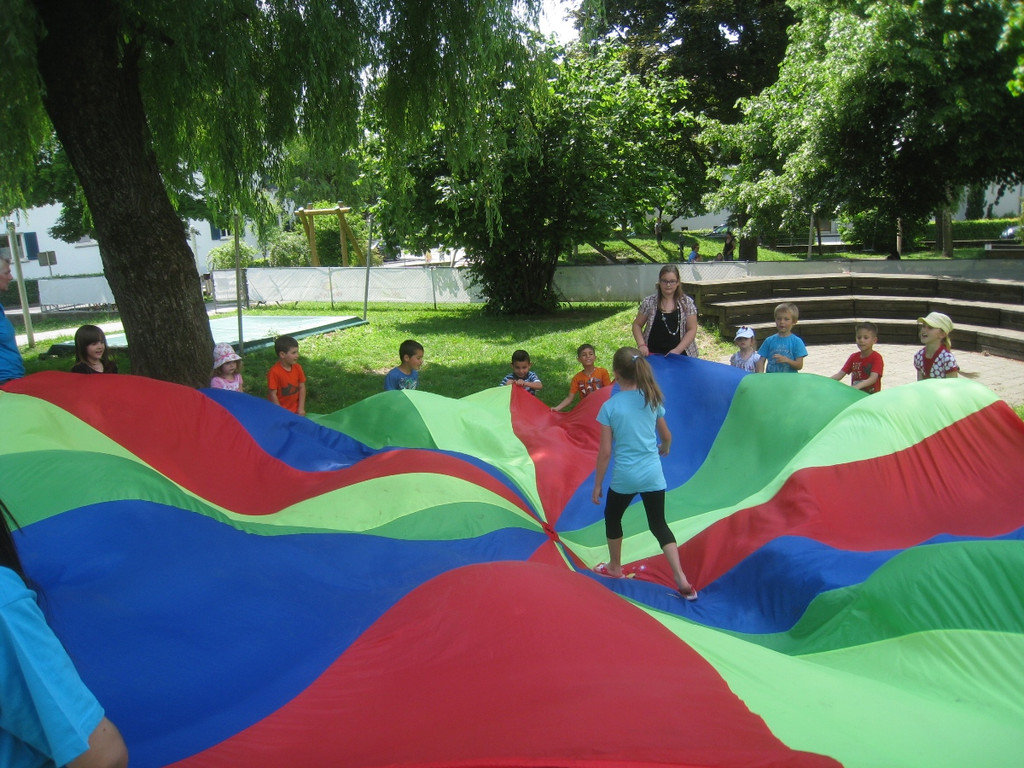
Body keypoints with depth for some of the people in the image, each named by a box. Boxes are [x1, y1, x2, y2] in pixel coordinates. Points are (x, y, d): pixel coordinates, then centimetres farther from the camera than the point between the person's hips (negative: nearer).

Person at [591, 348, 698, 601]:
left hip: (624, 477, -3)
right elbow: (666, 436, 10)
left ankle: (615, 568, 40)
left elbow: (605, 451, -10)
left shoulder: (610, 406, -12)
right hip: (653, 475, 3)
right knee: (659, 525, 13)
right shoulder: (652, 399, -2)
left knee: (612, 519, 23)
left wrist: (597, 485, 0)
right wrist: (665, 448, 33)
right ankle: (681, 579, 2)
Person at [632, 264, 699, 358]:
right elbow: (637, 325, 11)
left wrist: (678, 350, -9)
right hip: (653, 354, 0)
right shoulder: (649, 302, 4)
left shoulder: (687, 303, 4)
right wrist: (641, 345, -5)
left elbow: (692, 330, 2)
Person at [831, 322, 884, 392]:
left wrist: (858, 386, -38)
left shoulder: (876, 358, -6)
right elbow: (840, 374, 4)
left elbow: (873, 378, -21)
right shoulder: (854, 357, 11)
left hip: (872, 395, -4)